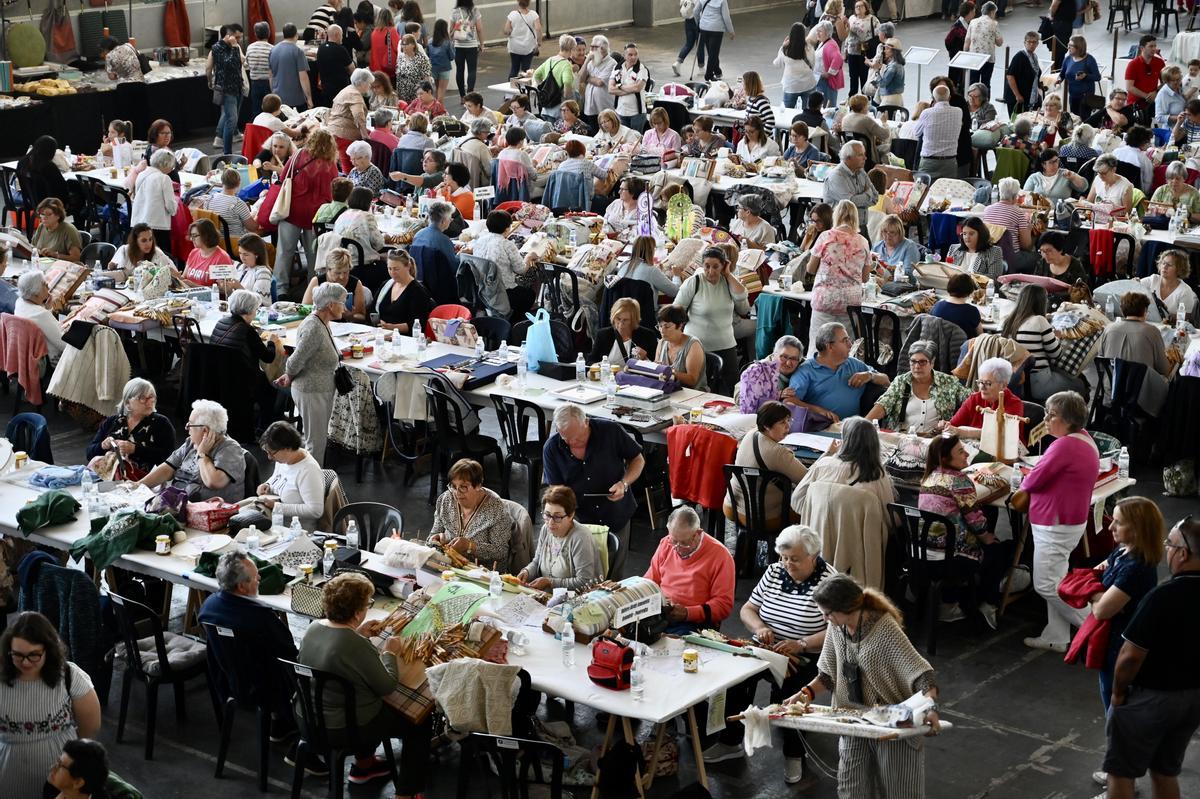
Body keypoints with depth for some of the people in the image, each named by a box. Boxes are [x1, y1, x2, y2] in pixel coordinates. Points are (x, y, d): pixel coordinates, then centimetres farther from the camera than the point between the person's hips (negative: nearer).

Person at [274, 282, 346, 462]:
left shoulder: (322, 323, 7)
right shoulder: (314, 328, -25)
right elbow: (297, 360, -22)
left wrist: (289, 375, 14)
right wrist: (290, 378, -5)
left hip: (323, 391, 10)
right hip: (311, 392, -10)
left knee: (320, 439, 18)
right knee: (316, 443, -1)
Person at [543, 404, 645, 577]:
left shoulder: (610, 431, -15)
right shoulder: (551, 448, -13)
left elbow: (638, 459, -1)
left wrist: (624, 483, -18)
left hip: (617, 516, 0)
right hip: (579, 522, 0)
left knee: (614, 576, 12)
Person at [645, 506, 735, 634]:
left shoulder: (720, 555, -6)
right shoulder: (666, 544, 10)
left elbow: (724, 604, -6)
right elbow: (650, 581, 21)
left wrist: (687, 613, -17)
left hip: (694, 624, -4)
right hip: (657, 616, 4)